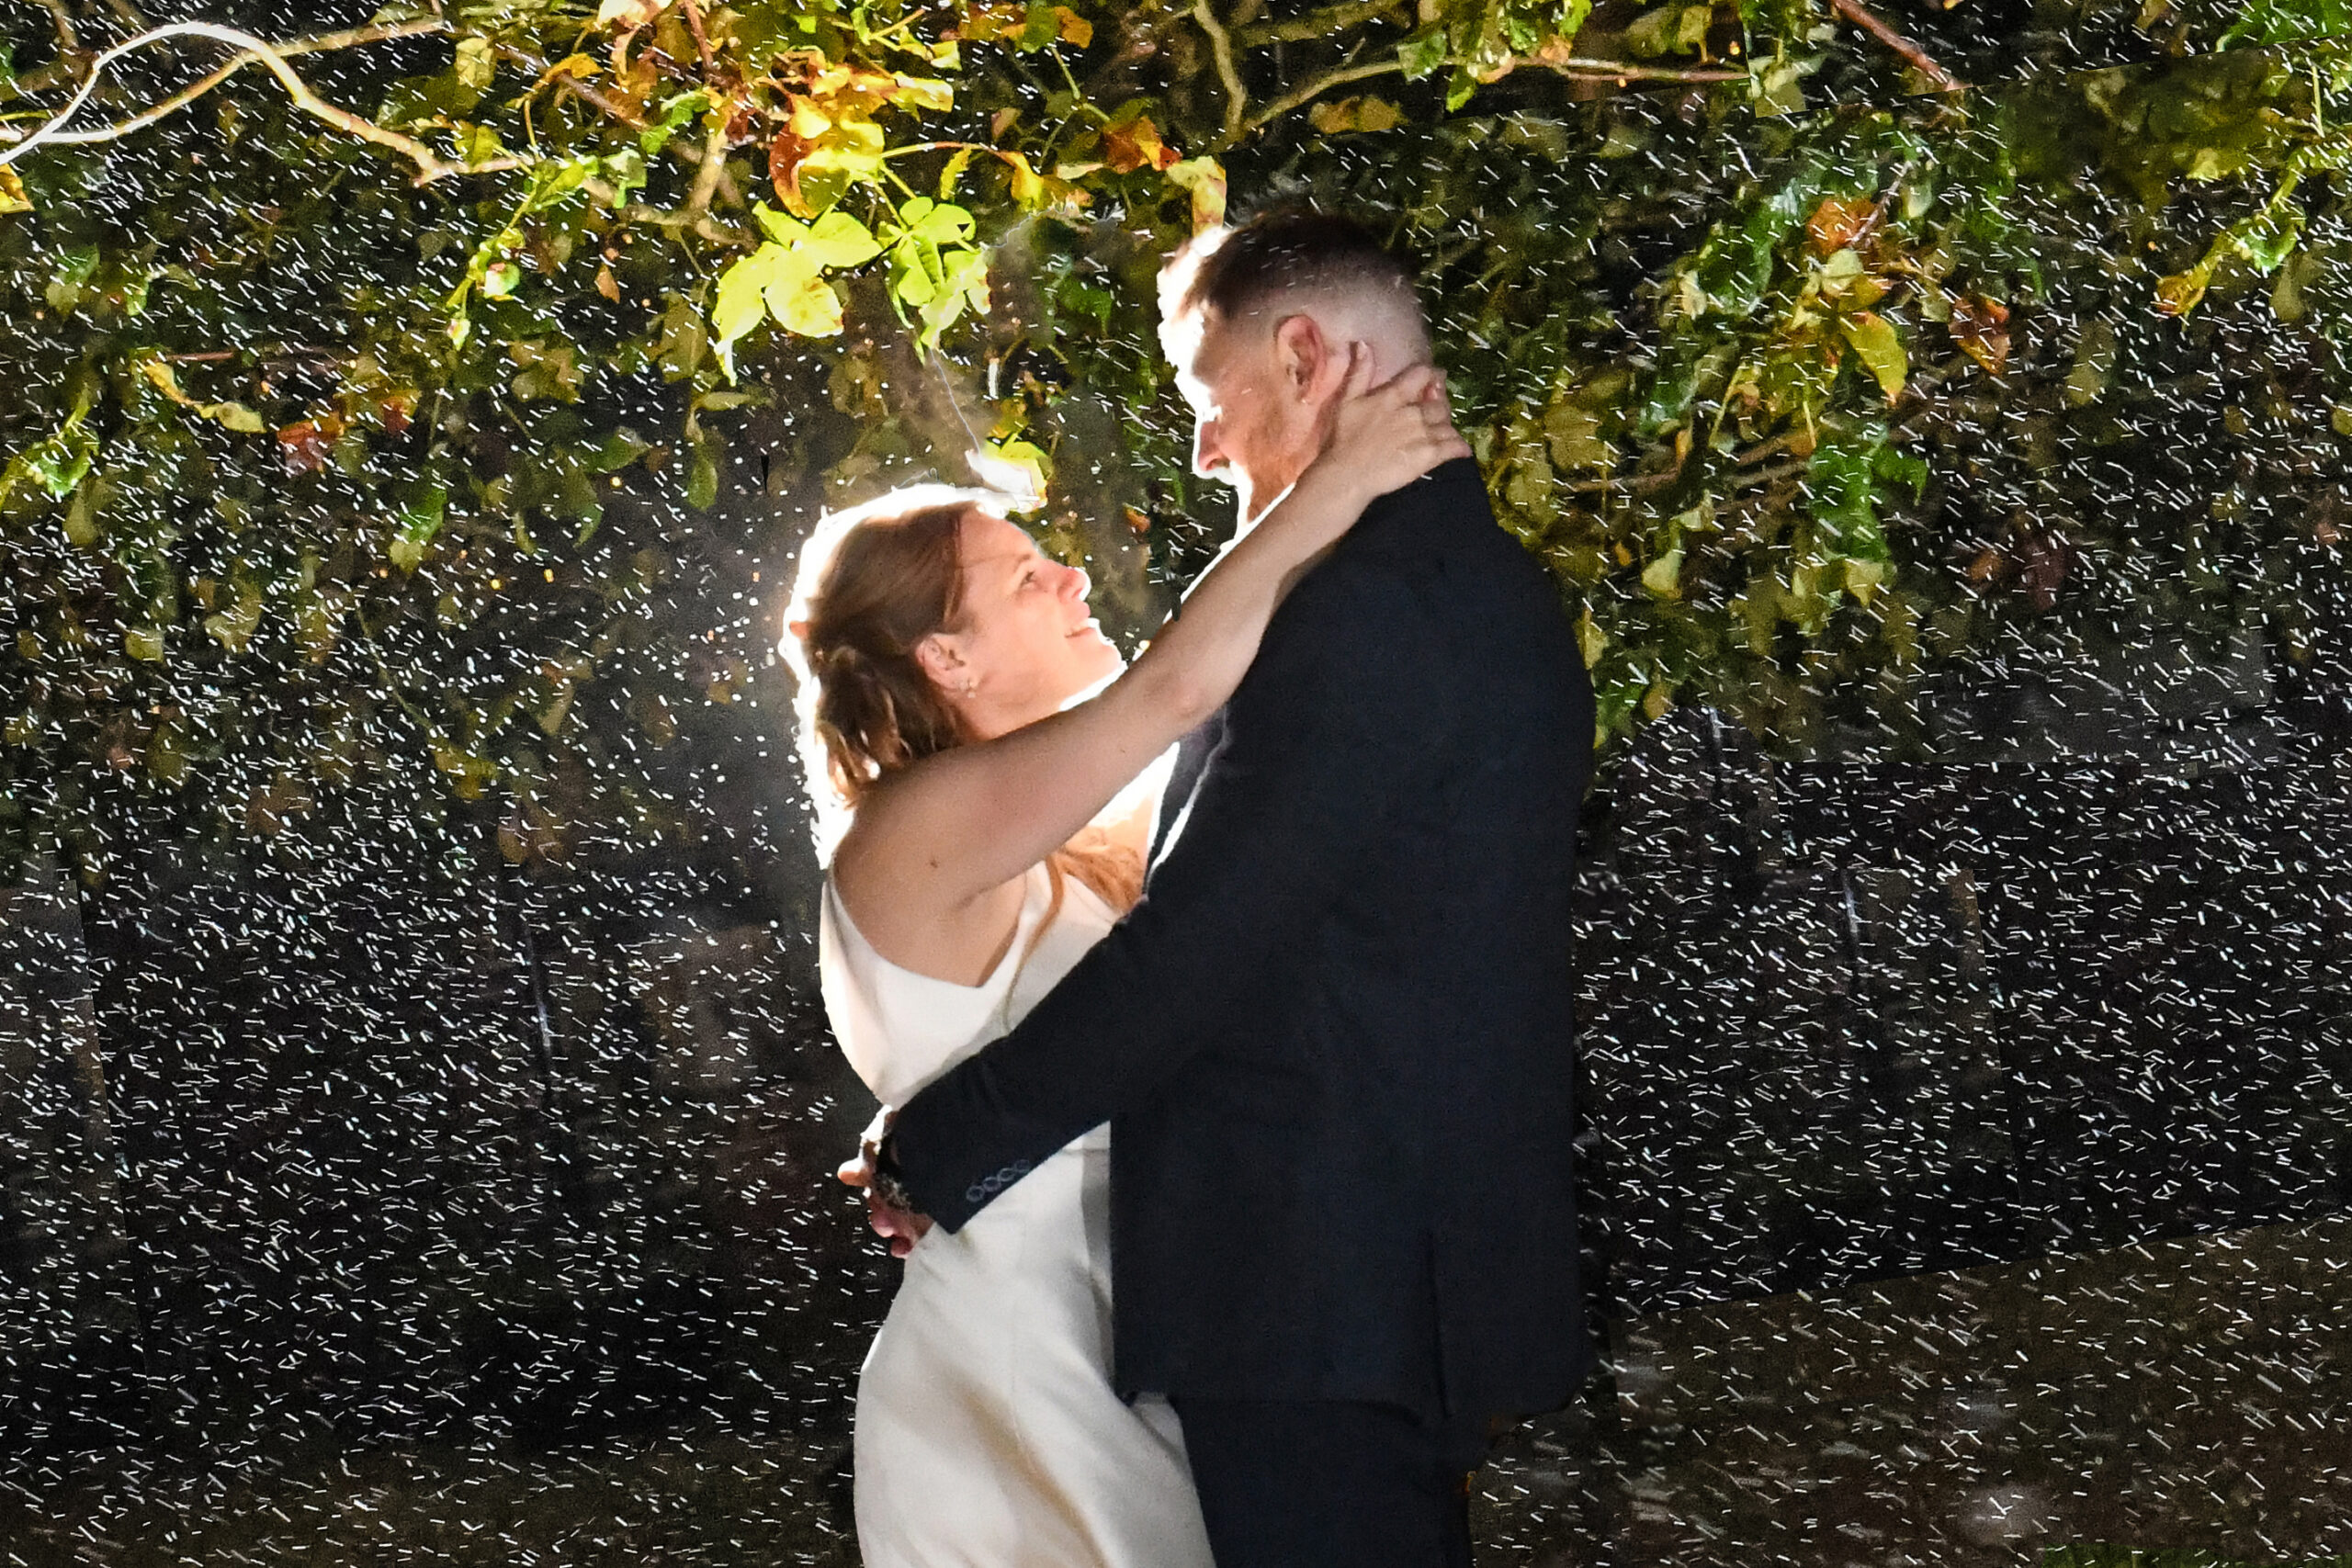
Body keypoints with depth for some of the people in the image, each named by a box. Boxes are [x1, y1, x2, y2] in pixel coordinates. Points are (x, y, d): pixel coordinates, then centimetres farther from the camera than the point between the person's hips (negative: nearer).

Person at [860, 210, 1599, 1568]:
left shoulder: (1368, 608, -19)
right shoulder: (1492, 587, 13)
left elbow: (1188, 953, -20)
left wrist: (934, 1152, -10)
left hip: (1318, 1292, -10)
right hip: (1438, 1263, 10)